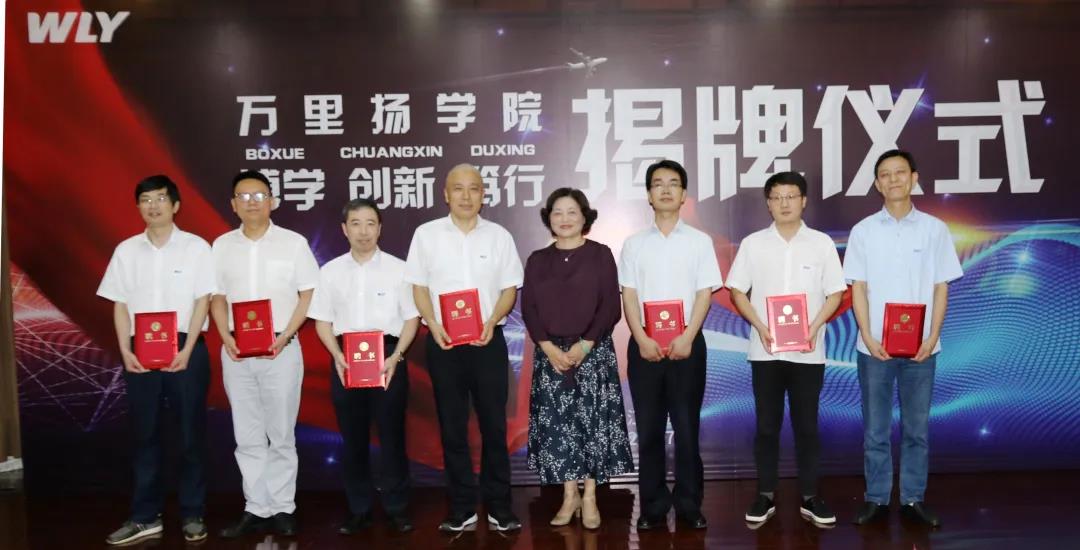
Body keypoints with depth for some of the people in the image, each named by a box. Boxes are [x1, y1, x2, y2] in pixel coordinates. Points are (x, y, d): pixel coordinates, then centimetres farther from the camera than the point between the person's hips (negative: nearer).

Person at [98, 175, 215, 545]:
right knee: (144, 434, 8)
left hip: (186, 349, -3)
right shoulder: (126, 250, 8)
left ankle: (192, 515, 13)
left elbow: (202, 302, -4)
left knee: (191, 434, 3)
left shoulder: (196, 247, -1)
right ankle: (145, 517, 17)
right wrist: (125, 350, -4)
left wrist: (186, 351, -13)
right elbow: (120, 305, 8)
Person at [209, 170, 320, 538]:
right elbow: (217, 297, 11)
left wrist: (284, 337, -12)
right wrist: (226, 338, -5)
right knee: (247, 437, 8)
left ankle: (282, 508, 14)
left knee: (281, 435, 5)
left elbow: (309, 294, -1)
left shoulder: (294, 242, -1)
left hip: (281, 349, -3)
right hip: (236, 352, 3)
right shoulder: (222, 246, 7)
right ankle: (256, 509, 17)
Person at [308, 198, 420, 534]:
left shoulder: (397, 268, 0)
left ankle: (397, 507, 14)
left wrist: (395, 358, -13)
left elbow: (411, 318, 0)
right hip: (345, 360, 2)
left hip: (388, 358, -2)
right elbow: (322, 321, 7)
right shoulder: (330, 271, 6)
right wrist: (338, 358, -8)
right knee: (353, 437, 8)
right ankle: (358, 509, 19)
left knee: (391, 434, 3)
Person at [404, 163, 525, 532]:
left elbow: (510, 288, 5)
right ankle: (462, 508, 17)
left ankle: (499, 507, 15)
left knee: (494, 425, 4)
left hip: (488, 340, 0)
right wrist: (434, 325, -10)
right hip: (443, 342, 0)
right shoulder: (426, 234, 4)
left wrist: (492, 321, -12)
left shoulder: (499, 236, 5)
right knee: (452, 427, 7)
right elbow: (418, 287, 5)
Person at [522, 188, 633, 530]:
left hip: (593, 351, -2)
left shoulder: (600, 255, 0)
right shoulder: (537, 260, 8)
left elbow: (610, 308, -5)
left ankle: (590, 498, 12)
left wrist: (583, 346, -14)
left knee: (593, 421, -1)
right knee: (556, 424, 2)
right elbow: (528, 310, 3)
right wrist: (550, 348, -10)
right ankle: (569, 495, 15)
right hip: (550, 353, 2)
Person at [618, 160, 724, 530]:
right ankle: (653, 505, 14)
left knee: (687, 427, 3)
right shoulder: (634, 244, 8)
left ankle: (689, 504, 14)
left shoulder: (699, 241, 5)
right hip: (644, 345, 1)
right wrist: (642, 339, -9)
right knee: (649, 429, 5)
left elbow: (704, 293, 0)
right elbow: (629, 296, 3)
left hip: (686, 343, -1)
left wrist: (687, 338, -12)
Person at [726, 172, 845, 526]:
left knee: (807, 425, 6)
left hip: (808, 351, 0)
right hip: (765, 350, 0)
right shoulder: (752, 244, 3)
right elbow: (737, 292, 4)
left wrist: (814, 327, -12)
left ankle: (810, 497, 16)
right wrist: (760, 327, -10)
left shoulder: (822, 243, 3)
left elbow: (834, 294, 4)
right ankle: (765, 495, 16)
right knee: (767, 426, 6)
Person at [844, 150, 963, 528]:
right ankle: (876, 499, 18)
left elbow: (941, 288, 3)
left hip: (920, 347, 1)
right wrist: (869, 338, -9)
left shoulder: (934, 229, 2)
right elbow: (858, 289, 0)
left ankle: (913, 499, 21)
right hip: (874, 347, 0)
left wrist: (932, 338, -7)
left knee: (917, 427, 9)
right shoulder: (863, 231, 1)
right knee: (875, 429, 7)